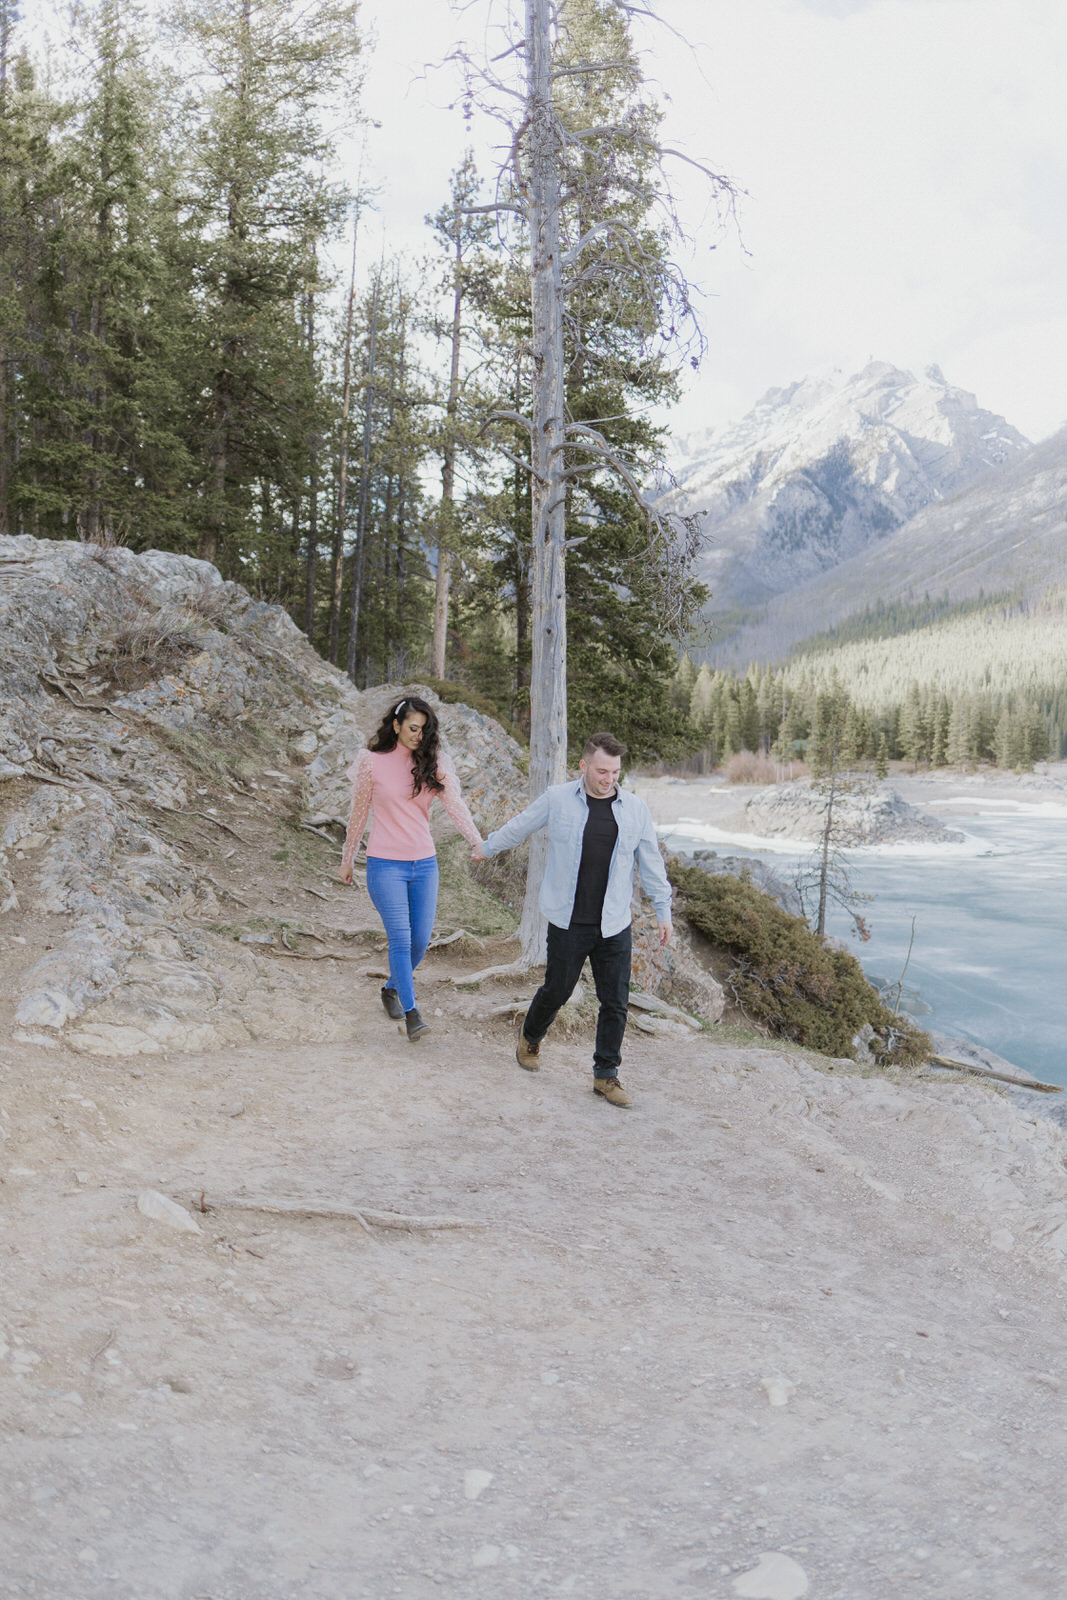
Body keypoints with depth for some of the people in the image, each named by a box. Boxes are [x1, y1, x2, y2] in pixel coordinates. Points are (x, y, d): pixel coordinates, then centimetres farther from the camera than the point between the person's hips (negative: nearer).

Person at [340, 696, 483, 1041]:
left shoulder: (435, 763, 2)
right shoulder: (372, 761, -4)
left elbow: (455, 804, -12)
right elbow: (359, 813, 5)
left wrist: (478, 842, -27)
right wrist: (347, 860, 12)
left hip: (424, 864, 3)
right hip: (385, 864, -3)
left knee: (420, 940, 7)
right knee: (400, 938, -12)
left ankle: (391, 988, 34)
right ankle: (411, 1013, -8)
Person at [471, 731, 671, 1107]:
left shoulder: (636, 810, 3)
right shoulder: (557, 800, -3)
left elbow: (651, 862, 9)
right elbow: (519, 826, 13)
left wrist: (663, 910, 8)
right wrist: (488, 849, 25)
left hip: (615, 927, 2)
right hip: (568, 923, -2)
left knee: (615, 1002, 2)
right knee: (556, 991, 9)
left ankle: (605, 1074, 17)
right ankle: (530, 1037, 40)